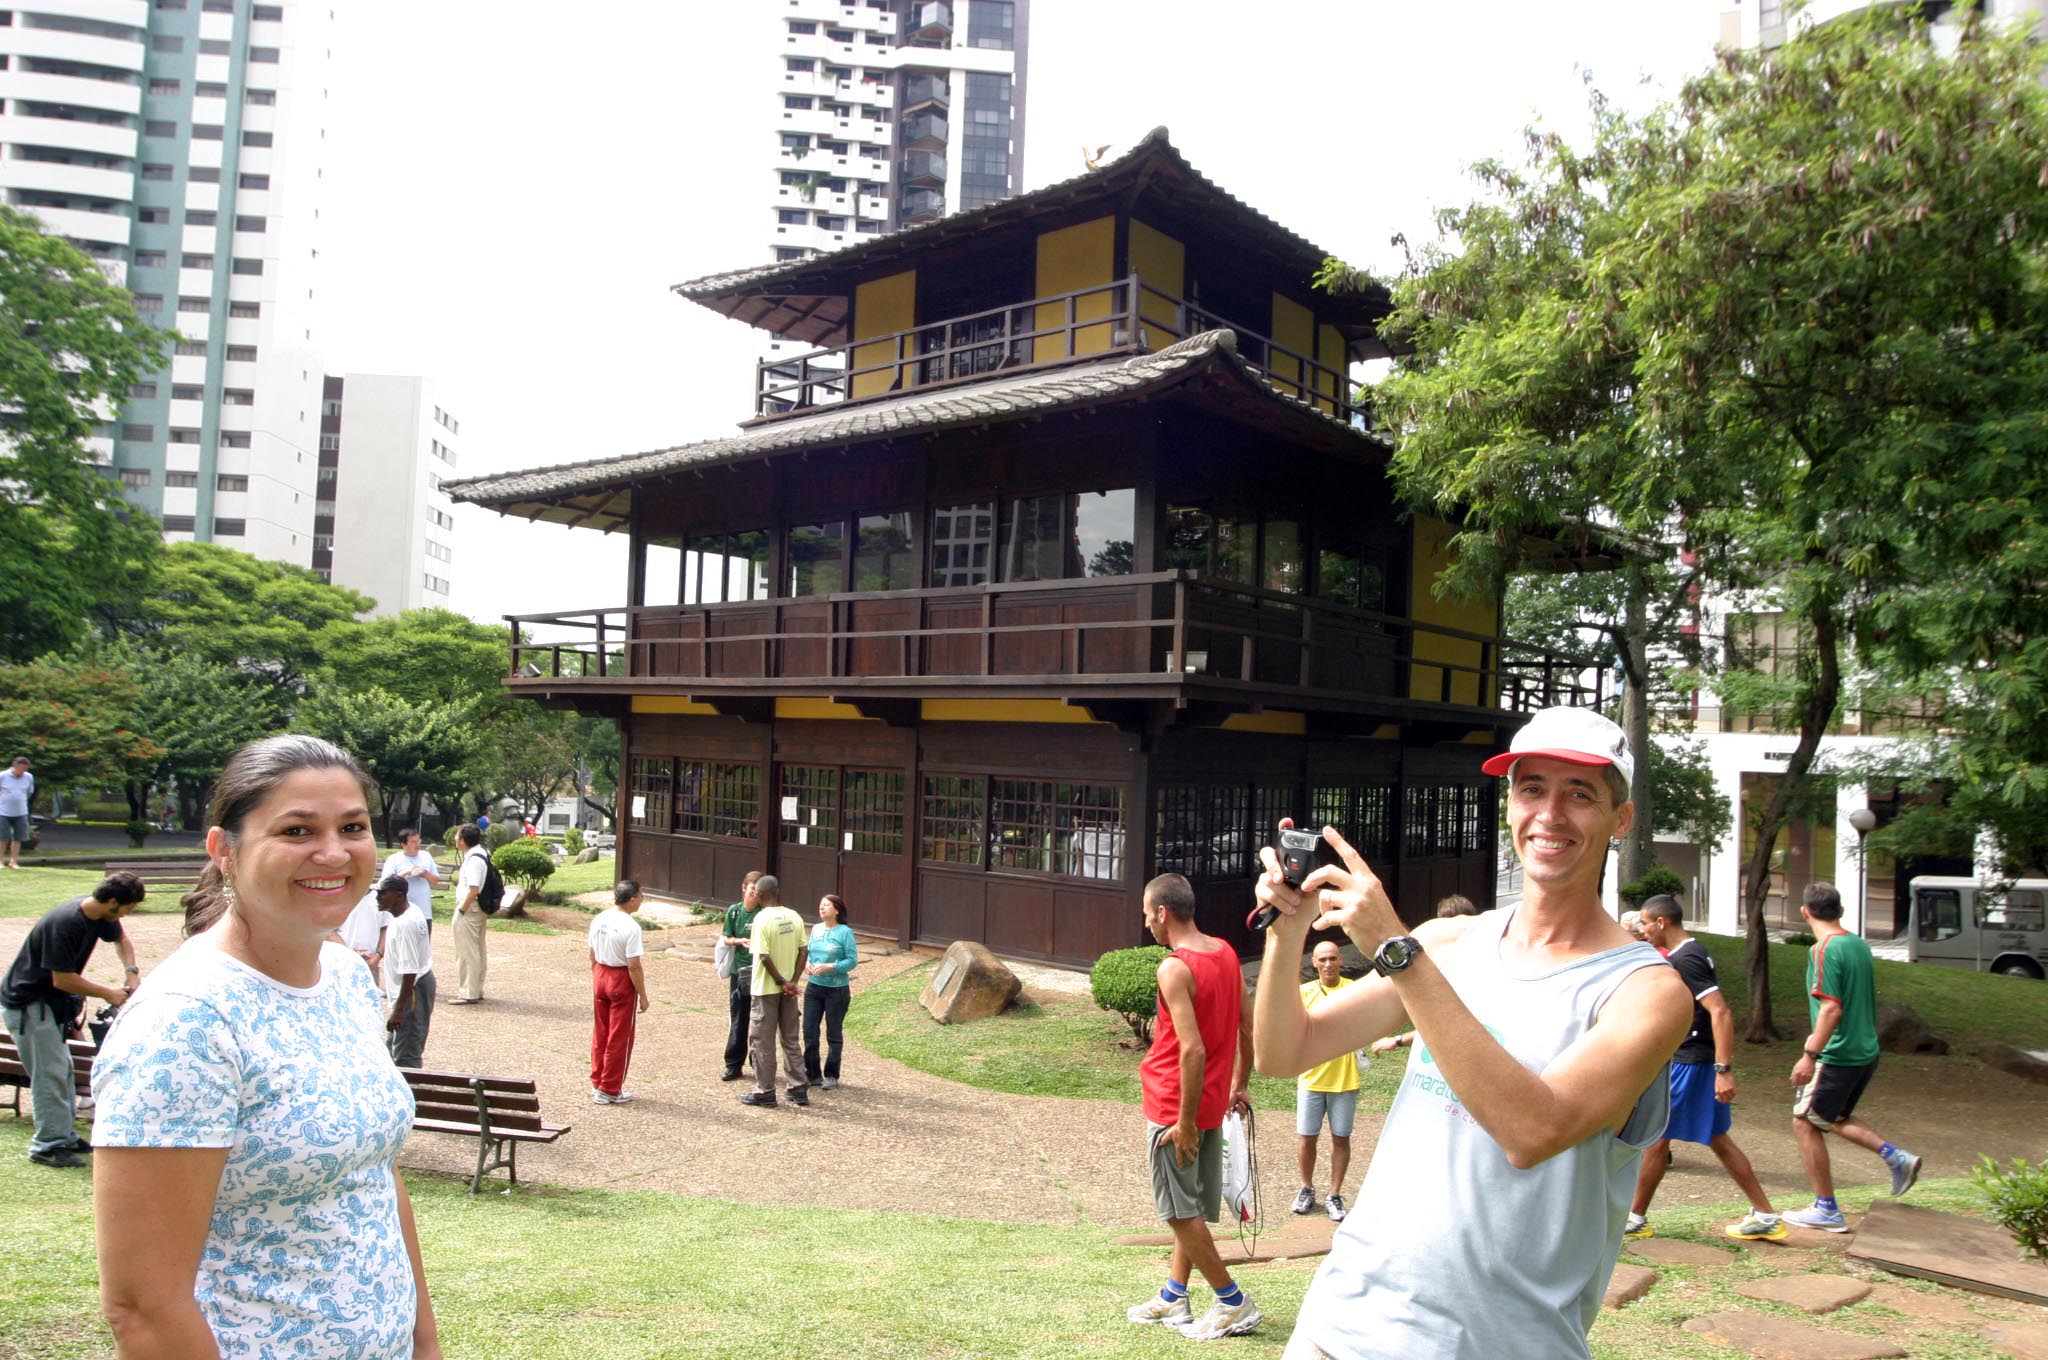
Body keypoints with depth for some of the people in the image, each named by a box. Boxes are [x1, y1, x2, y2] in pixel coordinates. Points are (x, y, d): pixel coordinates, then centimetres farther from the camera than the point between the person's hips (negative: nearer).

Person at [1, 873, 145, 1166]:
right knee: (49, 1073, -8)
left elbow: (121, 938, 17)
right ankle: (48, 1145, -1)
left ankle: (65, 1136, 21)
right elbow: (62, 979, -26)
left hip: (50, 1000, 9)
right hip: (26, 1002, -9)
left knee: (63, 1068, 13)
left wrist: (130, 971, 0)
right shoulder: (64, 923, -31)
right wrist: (107, 994, -17)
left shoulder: (100, 915, -5)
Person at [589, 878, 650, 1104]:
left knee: (600, 1033, 18)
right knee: (619, 1038, 6)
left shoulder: (598, 920, 1)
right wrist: (643, 996, -10)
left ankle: (597, 1083, 28)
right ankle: (609, 1090, 13)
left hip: (600, 976, 7)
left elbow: (593, 957, 10)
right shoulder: (630, 927, -21)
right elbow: (634, 967, -19)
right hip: (622, 982, -7)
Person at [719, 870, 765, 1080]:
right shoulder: (734, 911, 3)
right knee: (738, 1021, 8)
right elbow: (727, 939, 9)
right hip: (739, 972, 2)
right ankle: (733, 1065, 16)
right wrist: (739, 941, -10)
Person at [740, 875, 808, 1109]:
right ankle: (799, 1089, 17)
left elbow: (765, 956, -20)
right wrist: (792, 981, -1)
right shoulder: (794, 917, 3)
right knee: (790, 1039, 15)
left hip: (767, 989, -6)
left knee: (762, 1041, 6)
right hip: (789, 989, 6)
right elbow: (802, 951, 1)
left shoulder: (762, 919, -15)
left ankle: (765, 1092, 10)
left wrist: (781, 982, -11)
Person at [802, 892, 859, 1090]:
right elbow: (808, 952, 15)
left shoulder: (845, 932, -11)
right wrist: (807, 963, -7)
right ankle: (813, 1073, 19)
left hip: (837, 989, -5)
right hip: (814, 987, 5)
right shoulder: (815, 929, 6)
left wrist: (829, 967, -21)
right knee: (809, 1031, 6)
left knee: (834, 1034, 6)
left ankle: (831, 1076, 18)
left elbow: (852, 961, -12)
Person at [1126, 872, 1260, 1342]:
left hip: (1175, 1107, -8)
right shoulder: (1225, 953, 4)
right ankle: (1173, 1297, 27)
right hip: (1212, 1103, 9)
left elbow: (1193, 1051, -26)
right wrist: (1239, 1086, 20)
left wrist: (1185, 1121, -20)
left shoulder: (1174, 969, -22)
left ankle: (1234, 1302, 11)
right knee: (1193, 1208, 16)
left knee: (1180, 1210, 5)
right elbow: (1247, 1026, 11)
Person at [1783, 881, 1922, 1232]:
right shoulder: (1859, 944, 8)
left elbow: (1832, 1008, -24)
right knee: (1835, 1116, 26)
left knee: (1805, 1122, 3)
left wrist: (1810, 1055, -22)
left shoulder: (1825, 950, -18)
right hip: (1866, 1051, 9)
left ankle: (1826, 1210, 7)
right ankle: (1896, 1157, 11)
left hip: (1838, 1055, -9)